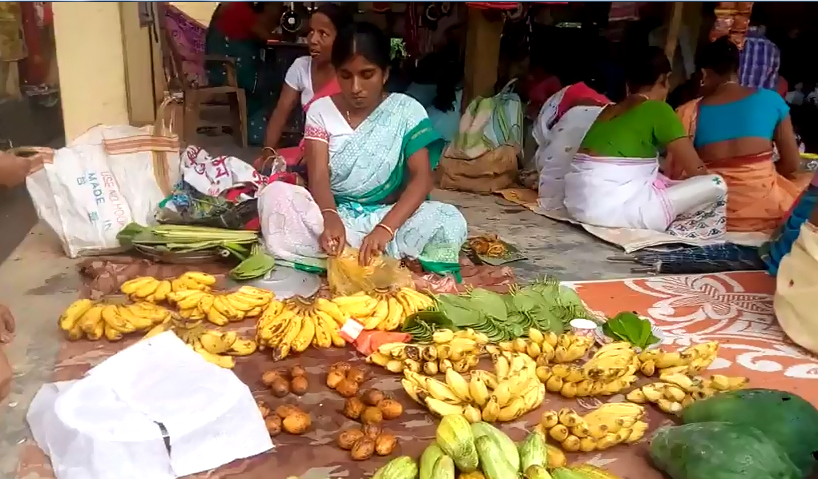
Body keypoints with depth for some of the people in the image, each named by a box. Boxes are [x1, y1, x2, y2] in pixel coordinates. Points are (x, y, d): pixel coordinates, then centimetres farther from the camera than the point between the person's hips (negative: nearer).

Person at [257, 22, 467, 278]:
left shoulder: (406, 110, -5)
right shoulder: (321, 111, -1)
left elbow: (422, 178, -15)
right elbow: (318, 177, -12)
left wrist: (385, 228, -33)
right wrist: (330, 219, -36)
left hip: (386, 215, -1)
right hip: (333, 212, 1)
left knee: (450, 222, -29)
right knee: (274, 195, -29)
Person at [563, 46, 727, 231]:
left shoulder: (609, 110, 18)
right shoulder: (658, 110, -3)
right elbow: (697, 169, 1)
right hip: (615, 209, -9)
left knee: (658, 178, 35)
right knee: (716, 184, -1)